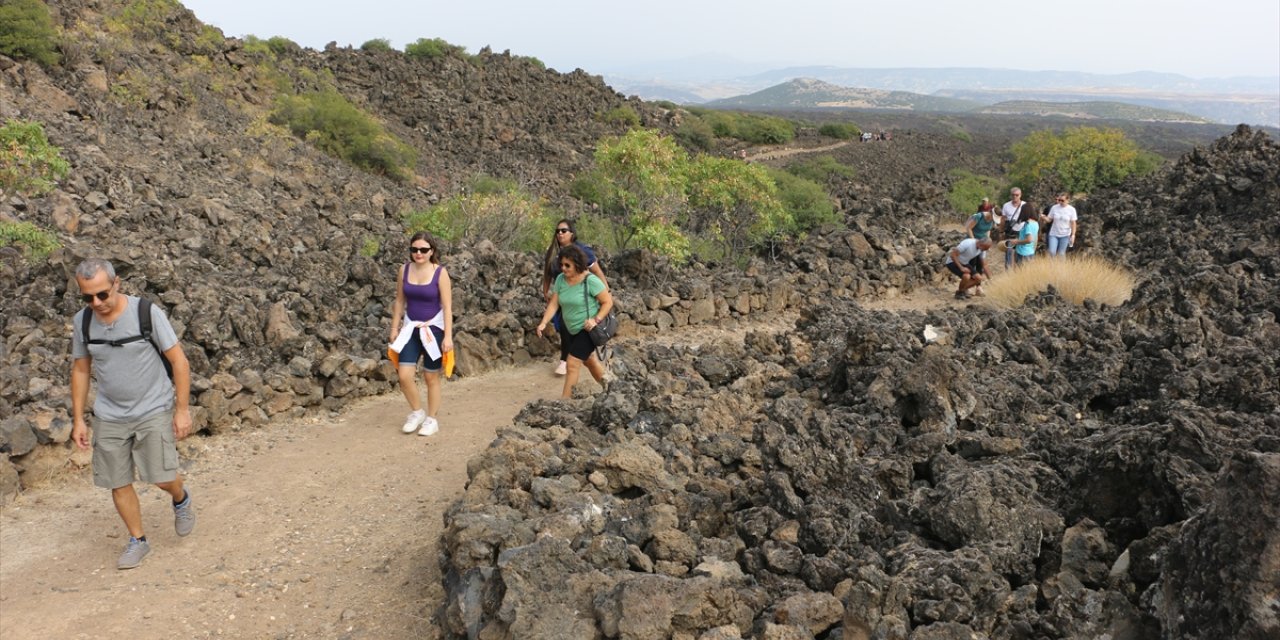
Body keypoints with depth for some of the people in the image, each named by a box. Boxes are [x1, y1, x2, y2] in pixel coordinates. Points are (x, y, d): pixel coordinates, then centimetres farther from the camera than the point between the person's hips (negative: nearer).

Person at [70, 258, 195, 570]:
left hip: (154, 410, -4)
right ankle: (137, 540, 24)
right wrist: (78, 419, 9)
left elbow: (179, 361, -10)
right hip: (109, 416, 4)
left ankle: (181, 499, 26)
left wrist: (182, 409, -11)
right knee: (118, 483, 6)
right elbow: (80, 370, 11)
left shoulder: (147, 312, -14)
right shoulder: (82, 321, -1)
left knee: (162, 477, -8)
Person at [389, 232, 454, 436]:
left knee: (431, 377, 7)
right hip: (411, 328, 3)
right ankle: (417, 412, 20)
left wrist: (448, 336, -17)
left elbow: (447, 307, -12)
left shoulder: (440, 273, -11)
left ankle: (432, 419, 22)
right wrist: (395, 329, 7)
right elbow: (399, 301, 7)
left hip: (433, 329, -3)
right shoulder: (404, 270, 0)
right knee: (404, 375, -5)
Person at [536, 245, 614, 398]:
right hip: (570, 328, 7)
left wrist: (596, 319, -27)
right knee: (589, 360, 22)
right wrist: (543, 323, -19)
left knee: (573, 364, -10)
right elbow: (553, 304, -6)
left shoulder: (590, 281, -22)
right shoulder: (560, 279, -6)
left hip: (587, 329, -7)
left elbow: (608, 302, -15)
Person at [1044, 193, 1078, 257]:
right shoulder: (1054, 208, -3)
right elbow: (1049, 219, 2)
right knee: (1052, 252, -10)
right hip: (1053, 234, 1)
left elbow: (1073, 223, -3)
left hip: (1065, 235, -1)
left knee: (1061, 254, 3)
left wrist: (1073, 235, -7)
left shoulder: (1071, 209, -6)